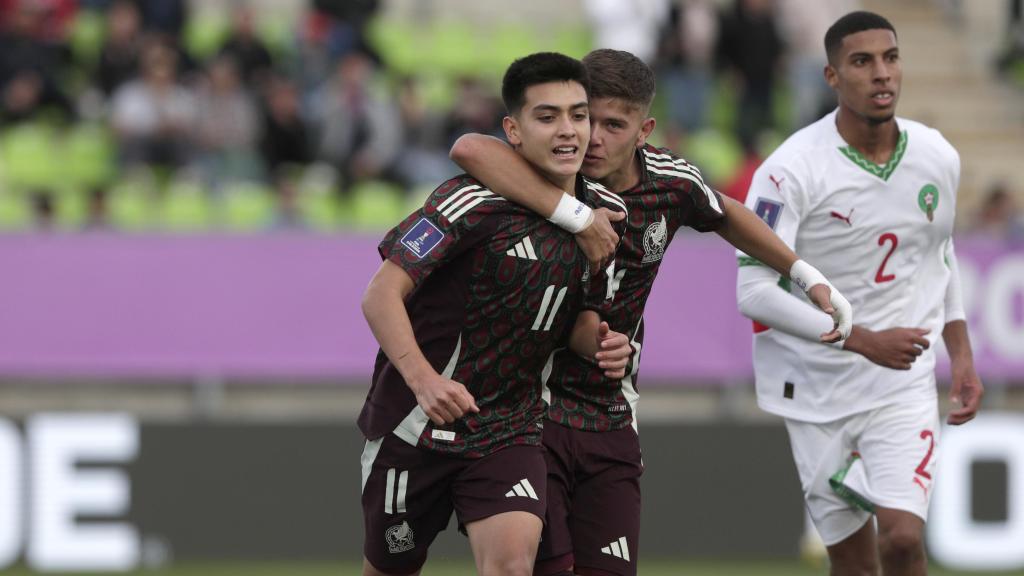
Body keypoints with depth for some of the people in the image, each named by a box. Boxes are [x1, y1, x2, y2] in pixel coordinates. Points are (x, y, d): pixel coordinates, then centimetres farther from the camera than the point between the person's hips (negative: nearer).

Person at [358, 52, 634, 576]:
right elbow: (381, 295, -20)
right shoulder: (474, 203, -17)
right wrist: (423, 379, -34)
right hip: (414, 422, -3)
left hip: (511, 429, 3)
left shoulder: (606, 212, 1)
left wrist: (598, 342, -9)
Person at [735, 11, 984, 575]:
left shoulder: (938, 158, 0)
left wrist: (962, 358, 14)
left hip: (905, 387, 2)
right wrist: (864, 340, -26)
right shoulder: (792, 170, -16)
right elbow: (754, 290, -21)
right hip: (818, 389, -2)